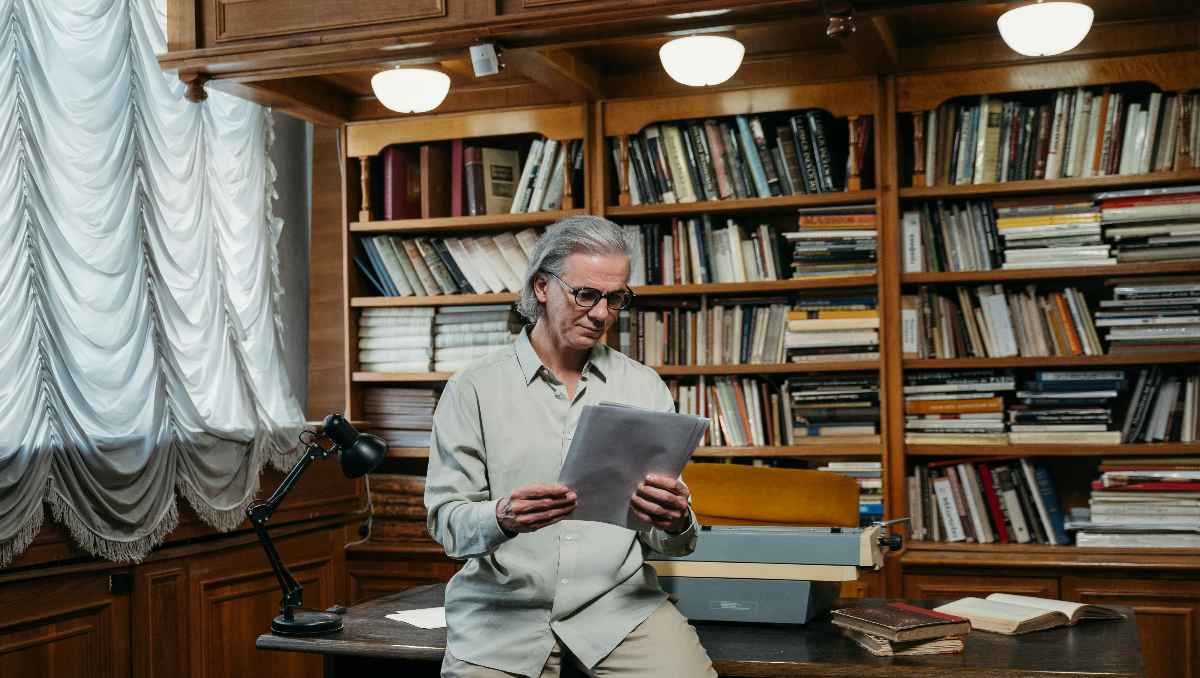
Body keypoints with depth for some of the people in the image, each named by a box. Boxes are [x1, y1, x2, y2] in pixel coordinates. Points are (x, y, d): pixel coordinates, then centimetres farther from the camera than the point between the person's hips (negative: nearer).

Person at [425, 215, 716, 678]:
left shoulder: (645, 388, 8)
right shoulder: (473, 390, 1)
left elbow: (666, 540, 8)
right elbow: (446, 521, -3)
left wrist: (676, 525, -16)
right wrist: (501, 518, -25)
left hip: (618, 603, 1)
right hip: (504, 608, -1)